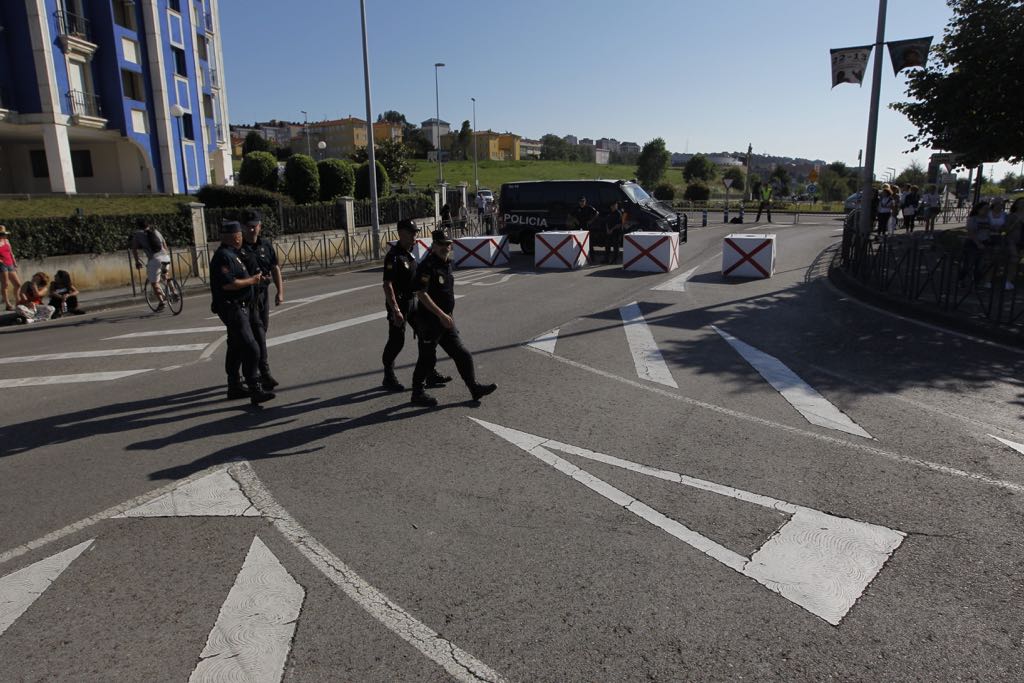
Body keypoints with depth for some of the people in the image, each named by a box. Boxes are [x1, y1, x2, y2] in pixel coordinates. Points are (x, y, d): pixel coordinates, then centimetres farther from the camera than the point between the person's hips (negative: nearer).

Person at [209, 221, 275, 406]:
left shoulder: (231, 254, 16)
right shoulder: (223, 256, -17)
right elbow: (227, 284, -25)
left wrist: (256, 278, 22)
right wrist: (252, 281, -16)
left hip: (240, 307, 11)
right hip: (233, 309, -11)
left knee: (236, 348, 17)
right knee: (251, 349, -15)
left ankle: (234, 387, 28)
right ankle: (255, 390, -14)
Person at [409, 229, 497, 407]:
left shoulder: (447, 264, 10)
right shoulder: (427, 266, -17)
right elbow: (421, 294, -23)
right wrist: (441, 315, -25)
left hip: (446, 320, 8)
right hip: (429, 321, -8)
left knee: (462, 355, 9)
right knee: (427, 359, 3)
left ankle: (474, 388, 17)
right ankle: (418, 393, 19)